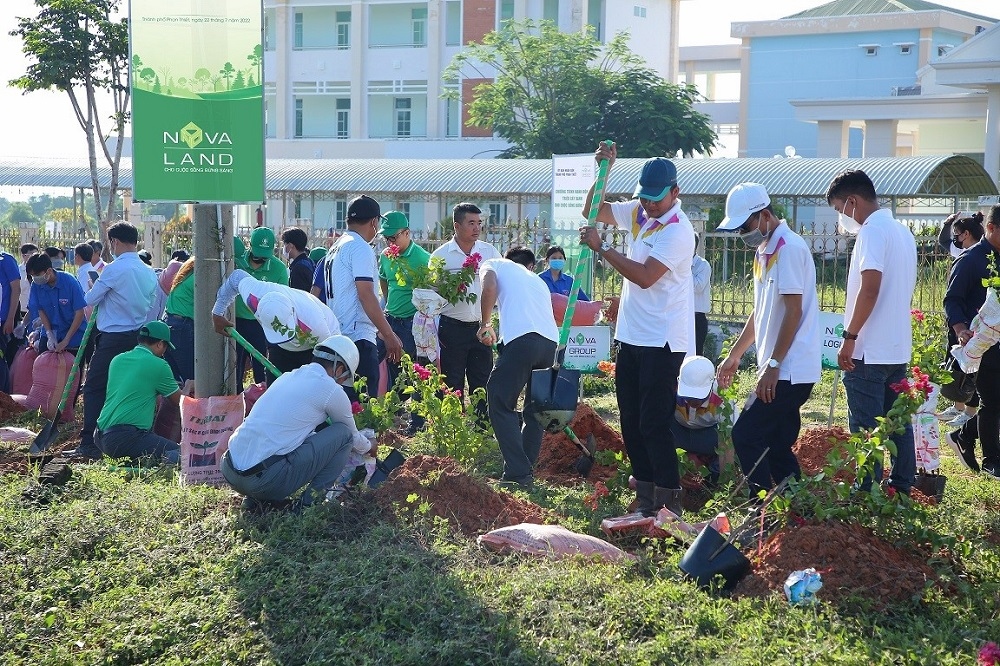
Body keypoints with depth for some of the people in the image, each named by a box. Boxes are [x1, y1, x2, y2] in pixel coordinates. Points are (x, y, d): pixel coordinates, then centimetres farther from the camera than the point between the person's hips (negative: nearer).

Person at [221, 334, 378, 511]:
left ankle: (256, 499, 18)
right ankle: (309, 503, 5)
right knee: (343, 433, 5)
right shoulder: (331, 389, -1)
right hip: (265, 479, -8)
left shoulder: (288, 377, 20)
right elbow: (351, 434, 19)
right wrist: (369, 447, 43)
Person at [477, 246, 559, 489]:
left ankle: (518, 474, -8)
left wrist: (486, 325, 7)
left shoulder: (494, 265, 20)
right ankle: (525, 471, 17)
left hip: (522, 339, -6)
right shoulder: (538, 281, 35)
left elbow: (489, 289, -3)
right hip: (552, 343, 6)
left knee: (501, 404, 0)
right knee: (535, 410, 17)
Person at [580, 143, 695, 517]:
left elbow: (645, 276, -23)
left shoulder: (678, 230, -16)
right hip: (630, 335, 9)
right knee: (630, 420, 11)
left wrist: (601, 248, -17)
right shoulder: (637, 213, 8)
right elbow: (592, 211, 16)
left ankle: (668, 500, -5)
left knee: (654, 423, -10)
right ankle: (645, 496, 19)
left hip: (662, 341, -9)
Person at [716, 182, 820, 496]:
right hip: (783, 370, 10)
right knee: (777, 446, 10)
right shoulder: (765, 251, 16)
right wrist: (735, 355, 25)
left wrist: (772, 365, -20)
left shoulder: (788, 248, -14)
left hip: (789, 369, -10)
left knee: (746, 436, -10)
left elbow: (793, 311, -19)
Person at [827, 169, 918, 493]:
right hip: (898, 348, 9)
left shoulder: (873, 231, -13)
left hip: (870, 352, -9)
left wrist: (849, 337, -19)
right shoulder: (902, 232, 16)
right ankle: (902, 489, 16)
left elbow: (870, 288, -22)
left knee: (865, 429, -4)